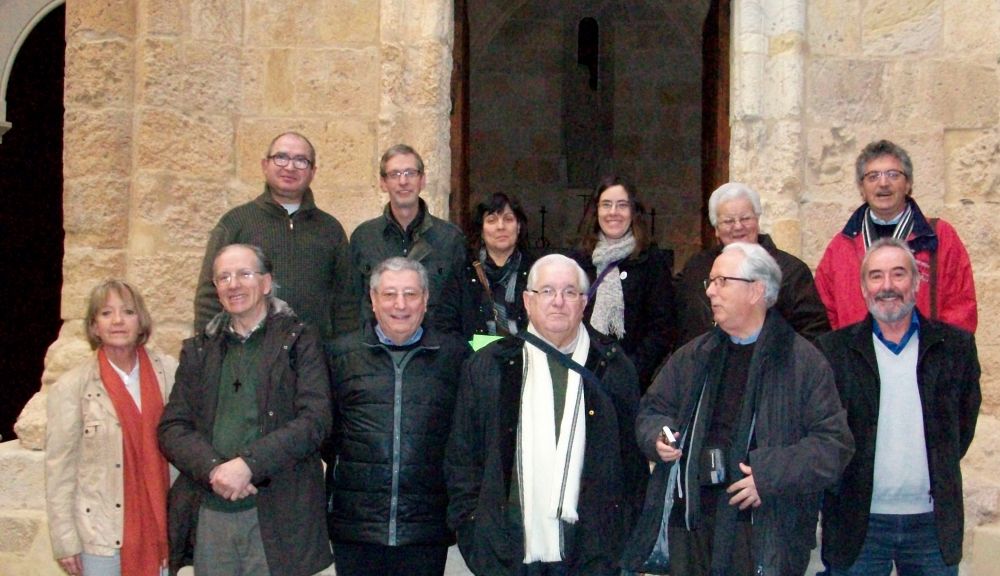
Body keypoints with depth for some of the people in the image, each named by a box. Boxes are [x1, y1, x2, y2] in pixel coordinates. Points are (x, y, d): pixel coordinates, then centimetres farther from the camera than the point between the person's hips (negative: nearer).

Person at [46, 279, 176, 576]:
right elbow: (59, 470, -4)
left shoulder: (168, 371, -1)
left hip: (159, 528, 2)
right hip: (102, 535, -2)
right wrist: (65, 542, -5)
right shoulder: (71, 387, -6)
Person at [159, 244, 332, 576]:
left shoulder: (299, 341, 4)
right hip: (208, 516, 3)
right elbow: (171, 428, 7)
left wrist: (247, 464, -16)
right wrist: (213, 469, -11)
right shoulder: (198, 350, 15)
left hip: (278, 516, -3)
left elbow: (315, 421, -6)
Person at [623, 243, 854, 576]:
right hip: (692, 525, 5)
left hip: (768, 529, -4)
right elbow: (652, 410, 23)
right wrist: (657, 438, 0)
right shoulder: (692, 357, 14)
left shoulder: (803, 361, -3)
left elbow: (834, 442, -7)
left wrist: (772, 476, -17)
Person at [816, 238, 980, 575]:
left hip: (934, 521, 1)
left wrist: (940, 474, 7)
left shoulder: (955, 346, 3)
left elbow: (964, 424, 12)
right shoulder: (834, 350, -1)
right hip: (859, 521, -1)